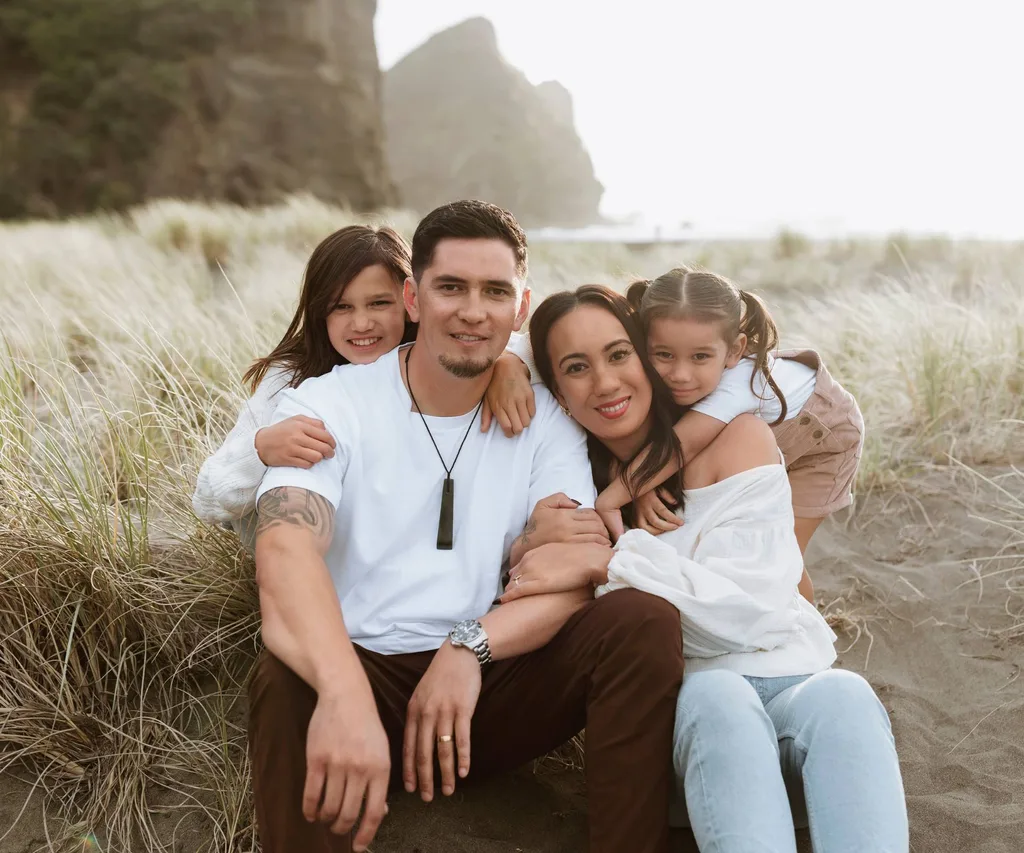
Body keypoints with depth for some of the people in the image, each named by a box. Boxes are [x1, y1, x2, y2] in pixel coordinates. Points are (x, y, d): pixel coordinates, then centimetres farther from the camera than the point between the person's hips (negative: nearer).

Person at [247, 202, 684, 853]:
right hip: (363, 672, -2)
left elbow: (571, 575, -7)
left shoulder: (546, 421, 5)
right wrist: (346, 696, -43)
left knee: (645, 622, -20)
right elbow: (286, 549, -23)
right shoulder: (329, 403, -5)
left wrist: (469, 648, -28)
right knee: (287, 676, -36)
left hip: (490, 681, 3)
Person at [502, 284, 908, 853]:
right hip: (680, 693, 1)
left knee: (841, 695, -35)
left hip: (787, 680, 0)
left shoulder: (738, 437, 0)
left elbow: (747, 603, -12)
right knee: (719, 698, -36)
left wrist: (603, 562, -21)